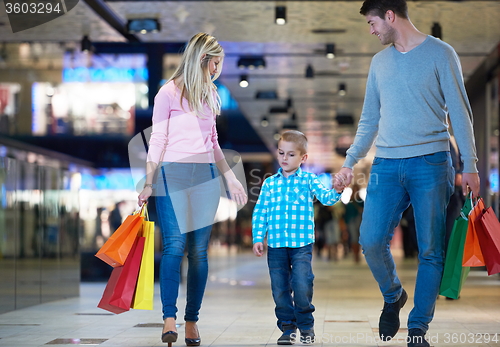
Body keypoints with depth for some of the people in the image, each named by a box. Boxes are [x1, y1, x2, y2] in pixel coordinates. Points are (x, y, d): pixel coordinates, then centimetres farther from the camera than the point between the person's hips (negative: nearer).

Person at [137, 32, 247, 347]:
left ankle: (192, 320, 3)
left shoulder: (210, 94, 18)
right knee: (174, 245, -15)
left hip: (205, 178, 5)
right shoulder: (169, 92, 1)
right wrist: (149, 183, -4)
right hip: (172, 176, -5)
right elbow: (157, 140, 0)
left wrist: (231, 178, 23)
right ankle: (169, 318, -17)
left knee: (199, 250, -1)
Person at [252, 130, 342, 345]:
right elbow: (260, 212, 9)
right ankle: (287, 327, 19)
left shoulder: (309, 180, 6)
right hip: (275, 245, 2)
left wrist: (336, 190, -26)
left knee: (302, 286, -11)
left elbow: (326, 198, -5)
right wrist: (258, 238, 2)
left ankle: (306, 325, 10)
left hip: (302, 244, -2)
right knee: (280, 289, 4)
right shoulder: (269, 183, 9)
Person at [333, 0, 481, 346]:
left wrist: (470, 165, -5)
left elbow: (459, 112, 0)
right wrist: (349, 163, 16)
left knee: (430, 250, -2)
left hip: (431, 162, -4)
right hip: (386, 165, 4)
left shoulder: (440, 54, 1)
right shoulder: (380, 62, 16)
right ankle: (392, 296, 21)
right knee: (371, 240, -7)